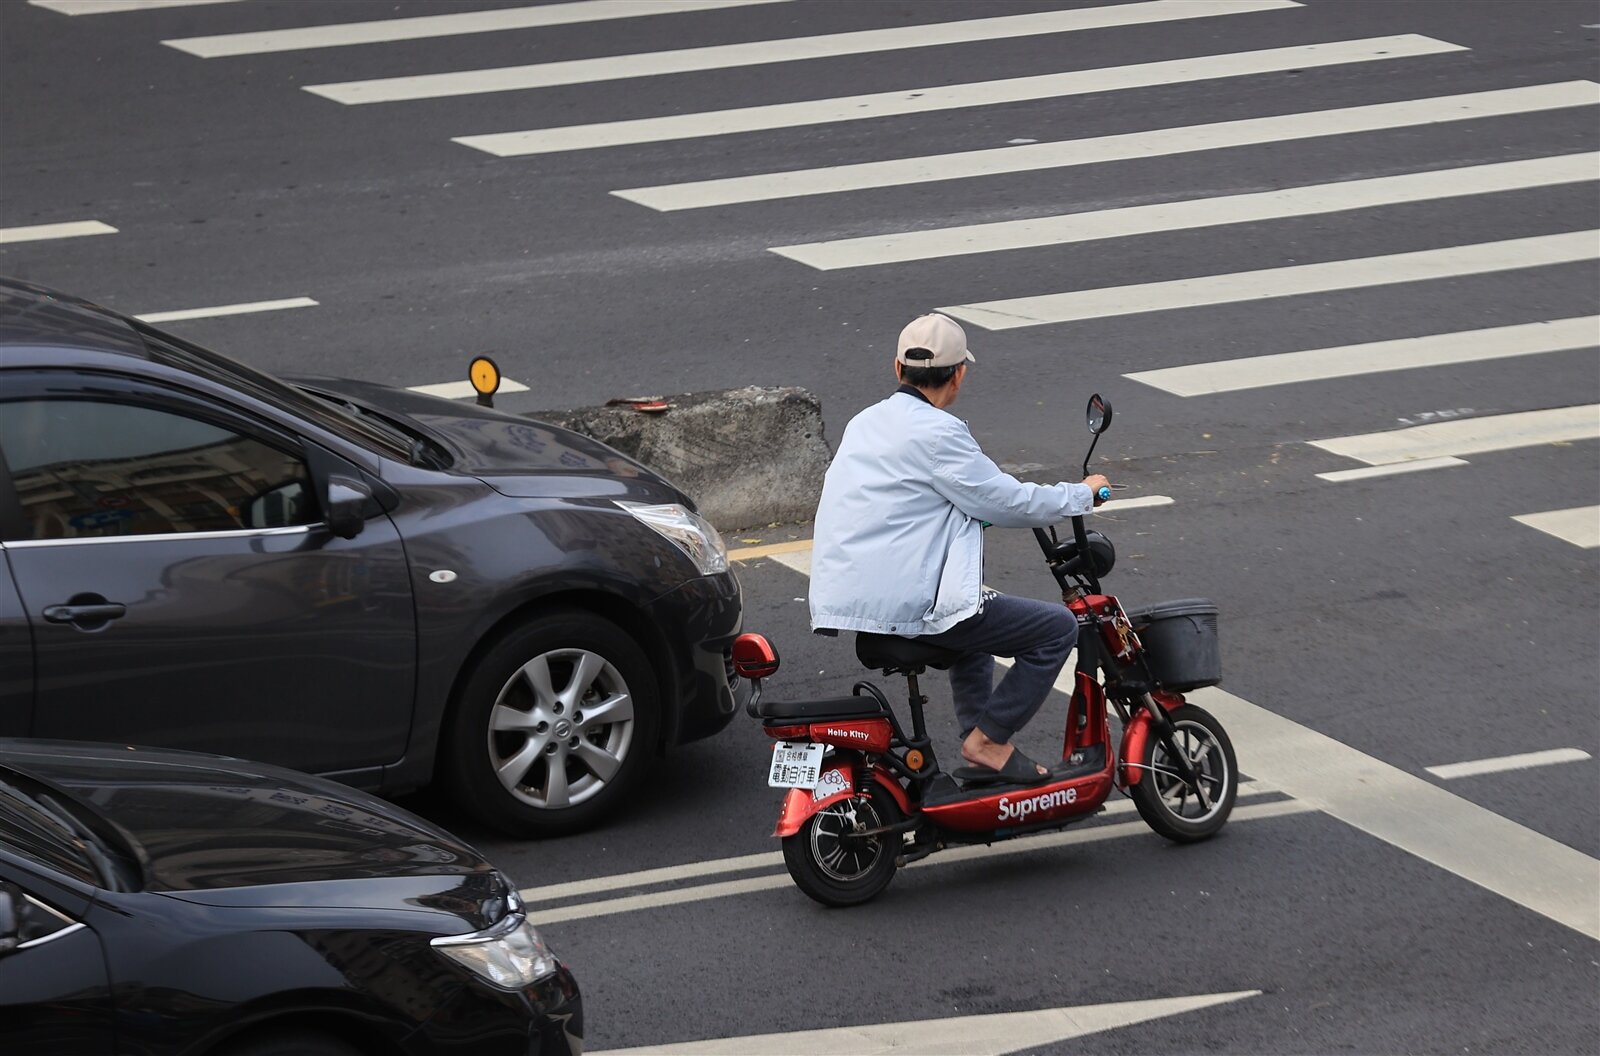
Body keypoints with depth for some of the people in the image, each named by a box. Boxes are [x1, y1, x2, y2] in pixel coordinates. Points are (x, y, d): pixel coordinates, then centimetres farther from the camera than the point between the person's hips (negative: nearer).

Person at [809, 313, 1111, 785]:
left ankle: (978, 736, 29)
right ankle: (989, 741, -1)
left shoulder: (865, 423, 15)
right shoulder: (936, 432, -12)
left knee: (976, 619, 36)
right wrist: (1082, 495, 8)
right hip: (903, 609, -9)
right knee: (1057, 627, -3)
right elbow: (1009, 502, -8)